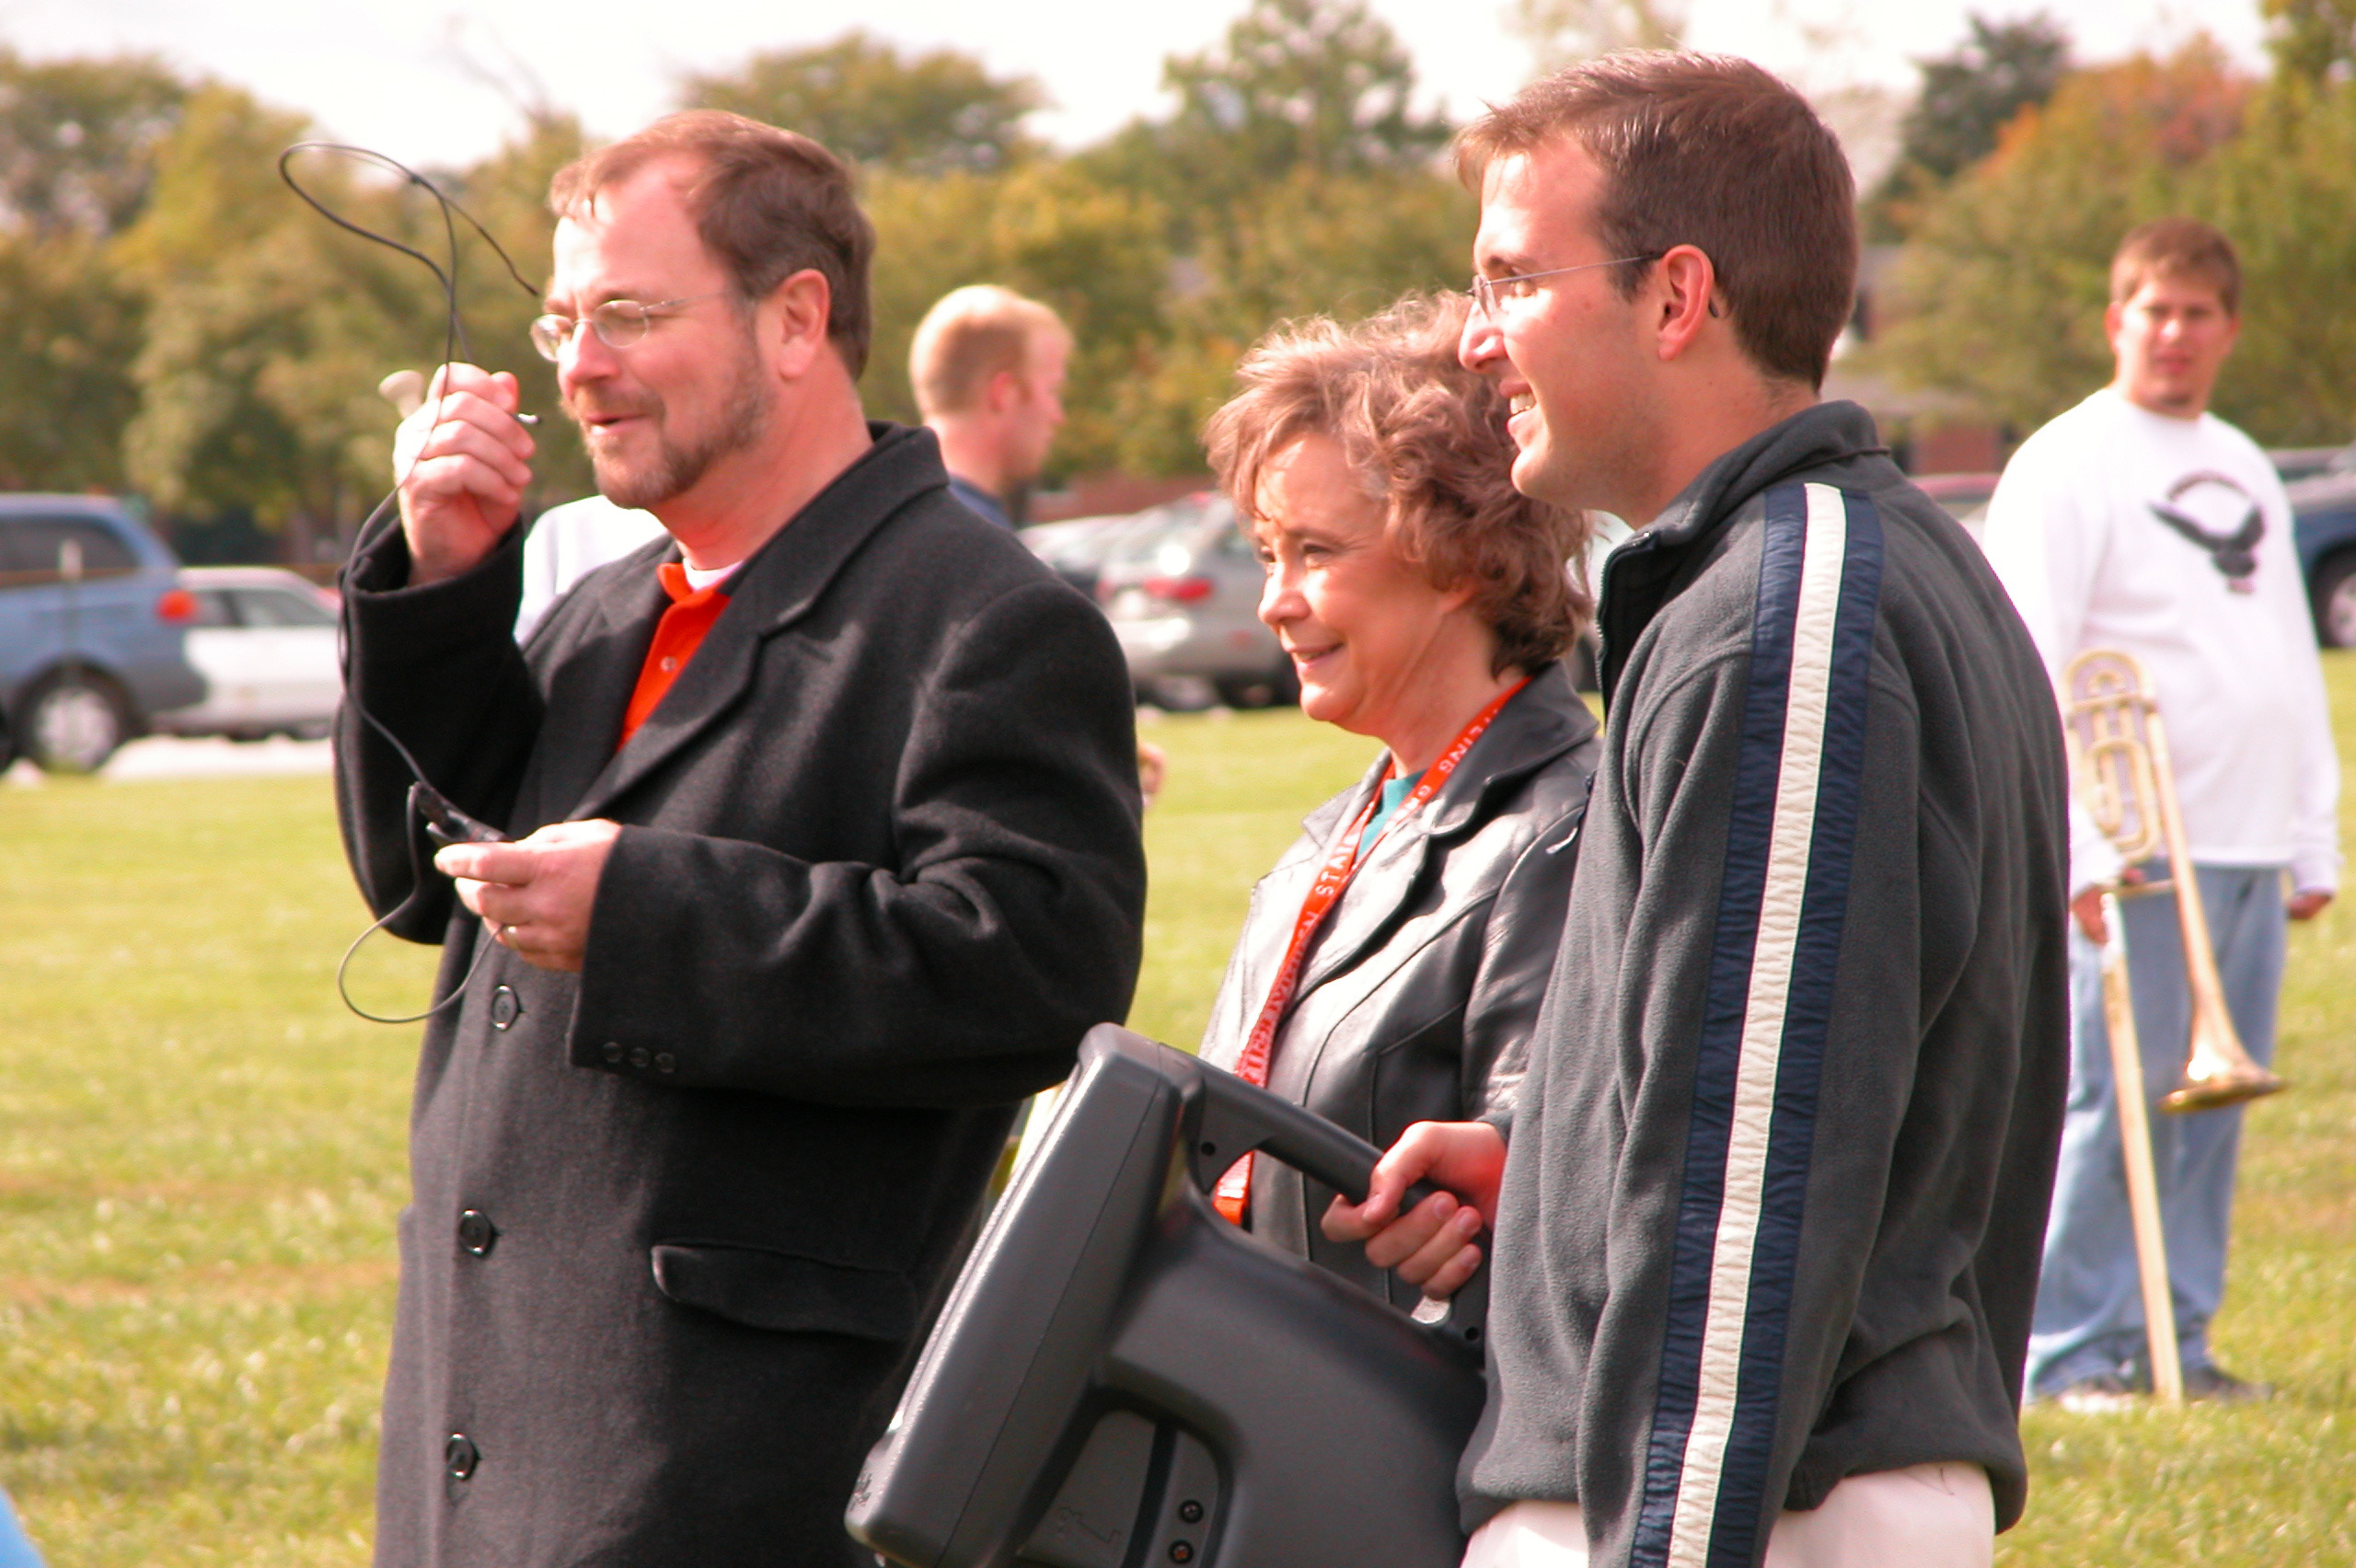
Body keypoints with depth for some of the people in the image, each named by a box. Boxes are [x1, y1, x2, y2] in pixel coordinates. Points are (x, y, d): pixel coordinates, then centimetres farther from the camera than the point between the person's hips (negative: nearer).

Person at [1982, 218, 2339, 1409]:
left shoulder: (2246, 472, 20)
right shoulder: (2066, 466, -3)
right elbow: (2026, 675, -10)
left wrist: (2315, 838, 18)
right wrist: (2074, 847, -17)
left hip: (2252, 852, 7)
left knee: (2215, 1101, 6)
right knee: (2114, 1098, -8)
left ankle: (2178, 1341, 12)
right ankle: (2073, 1353, -3)